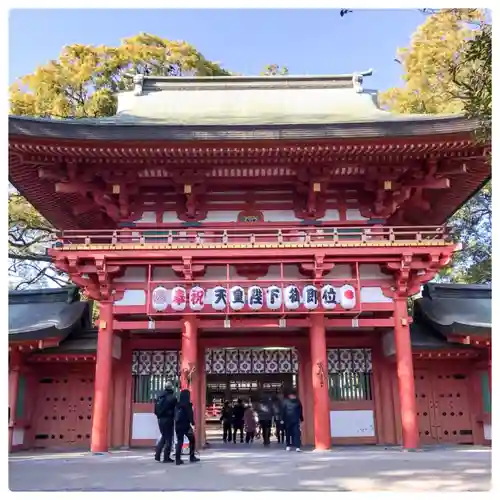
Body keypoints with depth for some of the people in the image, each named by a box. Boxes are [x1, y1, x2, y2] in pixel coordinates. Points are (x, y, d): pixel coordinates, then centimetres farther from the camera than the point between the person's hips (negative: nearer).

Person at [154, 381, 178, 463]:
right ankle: (166, 457, 5)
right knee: (169, 438, 4)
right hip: (168, 419, -6)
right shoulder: (172, 397, -12)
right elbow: (176, 409, -9)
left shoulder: (160, 396, 6)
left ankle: (157, 455, 14)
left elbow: (155, 410, 8)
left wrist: (159, 416, 15)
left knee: (164, 436, 21)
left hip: (160, 419, 6)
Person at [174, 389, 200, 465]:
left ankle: (178, 459, -2)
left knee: (179, 442, 5)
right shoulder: (188, 404, -8)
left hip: (178, 425, 5)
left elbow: (176, 416, 12)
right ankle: (192, 457, 13)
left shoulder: (178, 405, 8)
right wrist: (192, 424, -15)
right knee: (192, 439, 12)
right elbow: (190, 416, -14)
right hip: (185, 425, -5)